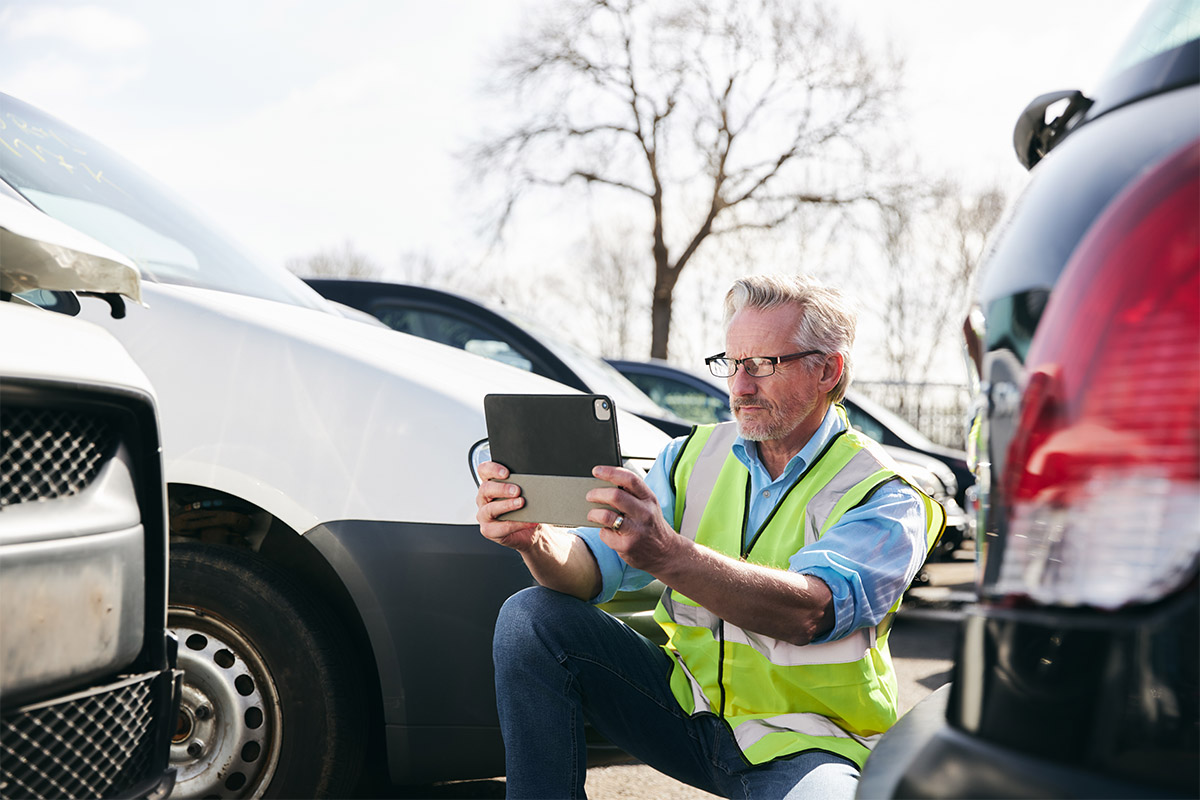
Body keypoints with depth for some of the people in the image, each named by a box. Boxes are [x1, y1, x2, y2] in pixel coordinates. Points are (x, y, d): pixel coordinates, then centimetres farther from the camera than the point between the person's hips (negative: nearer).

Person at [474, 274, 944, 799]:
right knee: (532, 618, -12)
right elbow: (594, 569, -6)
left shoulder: (884, 499, -12)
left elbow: (808, 612, -32)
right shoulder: (695, 455, 5)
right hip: (689, 697, 5)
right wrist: (536, 540, -31)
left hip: (801, 741, -5)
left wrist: (668, 555, -48)